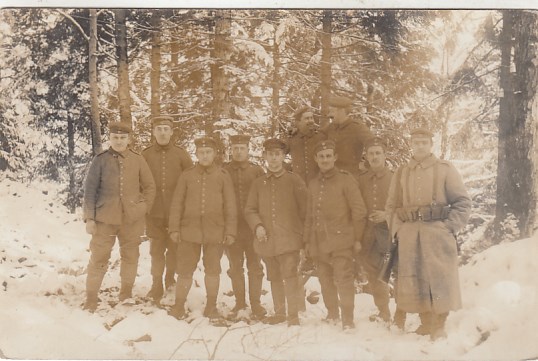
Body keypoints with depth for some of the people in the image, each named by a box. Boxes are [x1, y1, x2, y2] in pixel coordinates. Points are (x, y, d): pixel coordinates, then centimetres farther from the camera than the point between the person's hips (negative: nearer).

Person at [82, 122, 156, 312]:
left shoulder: (137, 160, 2)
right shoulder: (100, 160, -3)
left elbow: (150, 187, 10)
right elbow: (90, 190, -3)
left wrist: (143, 209, 3)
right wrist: (89, 218, -7)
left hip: (132, 219, 2)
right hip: (105, 218, -2)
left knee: (130, 257, 13)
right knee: (98, 258, 0)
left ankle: (126, 295, 30)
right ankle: (91, 300, 12)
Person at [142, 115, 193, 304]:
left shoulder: (181, 154, -1)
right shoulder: (146, 155, 0)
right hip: (154, 212, 0)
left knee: (174, 248, 10)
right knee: (156, 250, 6)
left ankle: (170, 278, 30)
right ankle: (157, 285, 16)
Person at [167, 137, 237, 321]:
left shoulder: (223, 176, 2)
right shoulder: (187, 175, 4)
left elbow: (230, 206, 2)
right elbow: (177, 203, 4)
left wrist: (230, 231, -2)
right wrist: (174, 228, -1)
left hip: (215, 232, 0)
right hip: (189, 230, 0)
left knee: (212, 270, 10)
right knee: (185, 270, 6)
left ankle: (211, 307, 24)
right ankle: (179, 307, 20)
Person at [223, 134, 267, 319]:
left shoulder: (257, 171, 3)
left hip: (253, 226, -1)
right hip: (232, 226, 1)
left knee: (255, 266, 4)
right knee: (235, 266, 7)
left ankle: (255, 304, 12)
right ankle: (239, 303, 17)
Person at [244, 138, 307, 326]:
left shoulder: (294, 180, 0)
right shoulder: (258, 183, 10)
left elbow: (304, 208, 0)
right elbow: (250, 209, 10)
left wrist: (302, 233, -3)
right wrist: (257, 226, -8)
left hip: (289, 239, -4)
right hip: (266, 240, 4)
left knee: (289, 276, -12)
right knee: (274, 278, 14)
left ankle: (293, 316, -6)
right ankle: (279, 313, 26)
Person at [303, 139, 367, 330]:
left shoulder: (345, 179, -4)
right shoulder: (313, 184, 14)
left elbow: (359, 210, -6)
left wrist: (357, 238, -8)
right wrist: (307, 241, 16)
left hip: (341, 240, -5)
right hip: (319, 242, 6)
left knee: (343, 279, -9)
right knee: (325, 279, 12)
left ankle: (348, 320, -1)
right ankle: (332, 314, 29)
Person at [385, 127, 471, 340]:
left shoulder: (445, 169, 2)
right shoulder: (401, 173, 12)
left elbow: (463, 202, 1)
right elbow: (391, 206, 15)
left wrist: (449, 227, -8)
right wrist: (398, 229, 1)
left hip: (438, 233, -3)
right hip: (409, 236, 3)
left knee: (439, 279, -2)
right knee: (414, 280, 4)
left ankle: (439, 326, 8)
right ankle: (425, 323, 19)